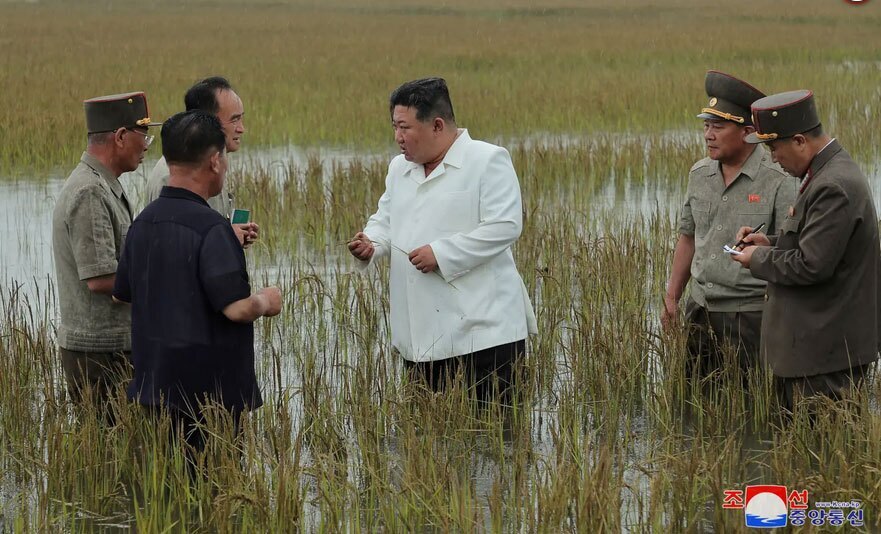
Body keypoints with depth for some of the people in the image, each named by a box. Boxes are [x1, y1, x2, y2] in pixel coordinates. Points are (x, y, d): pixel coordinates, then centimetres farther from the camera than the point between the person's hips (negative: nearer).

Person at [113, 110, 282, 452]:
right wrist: (265, 301, -2)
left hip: (154, 383, 8)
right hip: (209, 391, -8)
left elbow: (120, 294, 18)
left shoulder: (144, 222, 6)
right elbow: (237, 308, -24)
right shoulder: (210, 228, -19)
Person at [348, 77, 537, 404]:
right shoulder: (399, 168, 17)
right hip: (422, 334, 7)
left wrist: (441, 254, -18)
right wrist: (371, 244, 2)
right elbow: (385, 220, 25)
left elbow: (504, 227, -15)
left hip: (482, 330, -7)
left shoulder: (488, 161, -6)